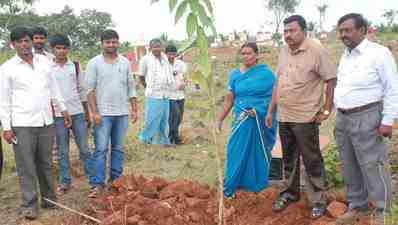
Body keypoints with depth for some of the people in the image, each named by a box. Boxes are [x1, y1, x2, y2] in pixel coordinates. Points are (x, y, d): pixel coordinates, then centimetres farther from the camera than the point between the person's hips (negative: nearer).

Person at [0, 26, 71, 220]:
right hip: (22, 125, -3)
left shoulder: (44, 61, 8)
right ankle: (29, 205, 10)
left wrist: (63, 110, 17)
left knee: (46, 164, 13)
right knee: (26, 167, 1)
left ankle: (49, 199, 25)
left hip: (46, 122, 4)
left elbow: (53, 87, 16)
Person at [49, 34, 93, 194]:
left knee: (84, 148, 4)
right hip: (58, 114, 0)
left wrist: (87, 113, 8)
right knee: (62, 151, 8)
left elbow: (82, 90, 9)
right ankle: (65, 182, 19)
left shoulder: (75, 66, 5)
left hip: (77, 112, 1)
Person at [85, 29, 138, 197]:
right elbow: (90, 89, -5)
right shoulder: (94, 63, -2)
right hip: (103, 113, -3)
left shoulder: (125, 63, 8)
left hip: (122, 113, 4)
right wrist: (94, 112, -11)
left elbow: (131, 88, 11)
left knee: (118, 149, 11)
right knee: (101, 150, -3)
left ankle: (115, 180, 21)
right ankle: (98, 184, 3)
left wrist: (135, 109, 7)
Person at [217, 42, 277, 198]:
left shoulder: (266, 73, -1)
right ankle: (230, 186, 8)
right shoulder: (235, 74, 6)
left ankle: (258, 184, 23)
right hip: (242, 120, 2)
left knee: (258, 152, 8)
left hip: (261, 120, -2)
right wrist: (220, 119, 7)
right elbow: (229, 99, 9)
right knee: (237, 152, -1)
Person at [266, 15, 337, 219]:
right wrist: (270, 110, 14)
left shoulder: (316, 51, -11)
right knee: (288, 159, 18)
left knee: (312, 162, 4)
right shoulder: (283, 52, 9)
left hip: (305, 118, -6)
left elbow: (331, 80, -9)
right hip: (284, 117, 6)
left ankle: (318, 201, 17)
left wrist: (327, 110, -11)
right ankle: (290, 193, 34)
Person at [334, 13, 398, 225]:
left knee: (372, 166, -3)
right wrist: (339, 114, 14)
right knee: (349, 167, 15)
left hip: (366, 118, -7)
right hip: (343, 118, 8)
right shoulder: (345, 56, 13)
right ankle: (356, 207, 29)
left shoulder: (378, 53, -9)